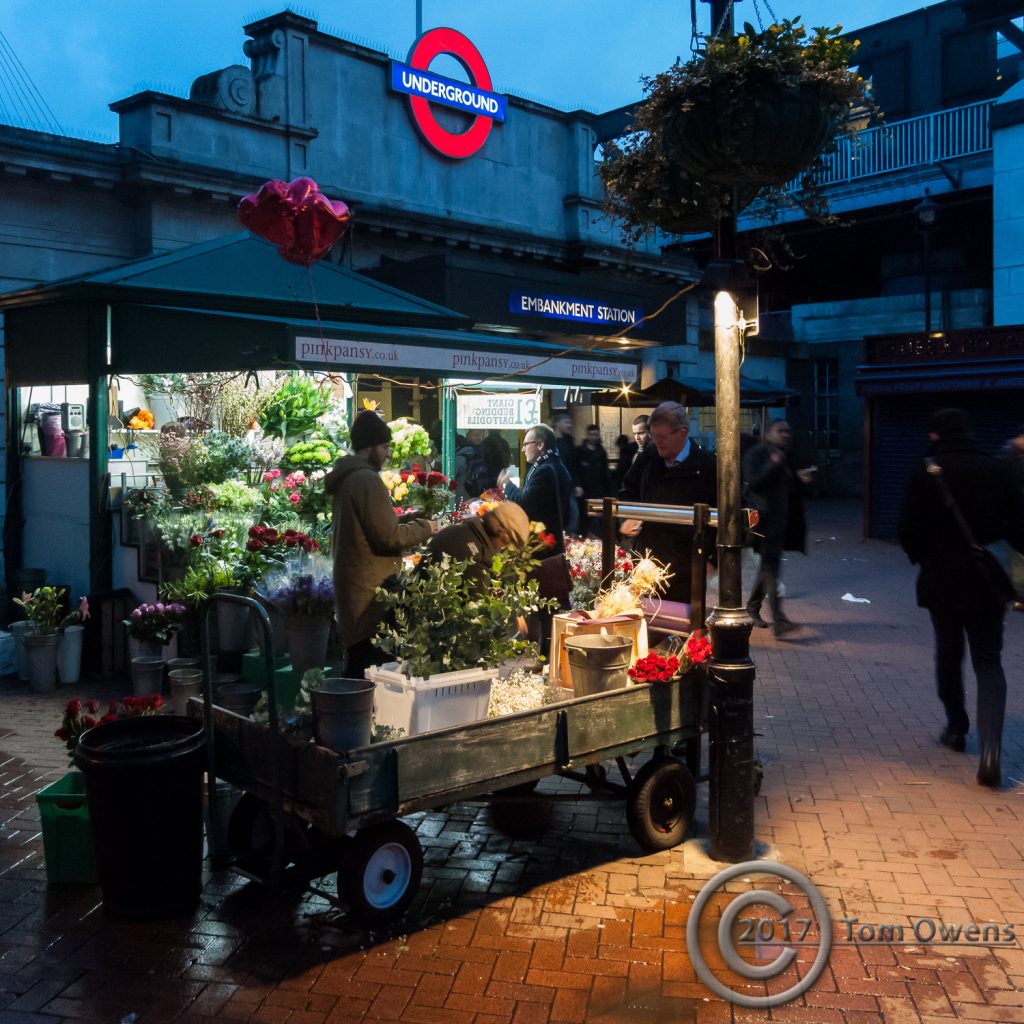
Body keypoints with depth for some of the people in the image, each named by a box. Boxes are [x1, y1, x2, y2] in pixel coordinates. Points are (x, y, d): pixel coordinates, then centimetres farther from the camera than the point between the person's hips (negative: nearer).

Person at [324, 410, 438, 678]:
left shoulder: (345, 477, 13)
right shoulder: (367, 479, -17)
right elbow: (389, 537, -19)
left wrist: (409, 520, 13)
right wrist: (424, 528, -4)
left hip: (353, 586, 10)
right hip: (372, 592, -10)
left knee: (358, 668, 16)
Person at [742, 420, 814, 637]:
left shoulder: (787, 457, 17)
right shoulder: (756, 454, -6)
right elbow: (753, 483, -17)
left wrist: (802, 479, 2)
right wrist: (773, 465, -25)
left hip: (782, 519, 8)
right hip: (764, 518, -8)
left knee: (769, 564, 15)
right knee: (771, 565, -15)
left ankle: (752, 606, 30)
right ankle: (778, 619, -22)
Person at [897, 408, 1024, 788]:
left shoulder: (925, 473, -8)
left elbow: (908, 530, -9)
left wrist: (922, 558, 10)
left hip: (942, 581, -1)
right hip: (988, 582, 1)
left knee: (948, 655, 18)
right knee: (988, 661, 4)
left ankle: (956, 728, 30)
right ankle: (990, 746, -13)